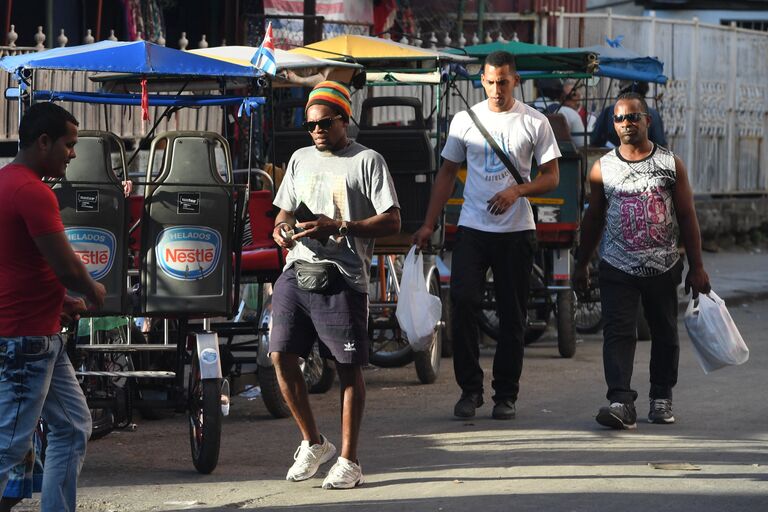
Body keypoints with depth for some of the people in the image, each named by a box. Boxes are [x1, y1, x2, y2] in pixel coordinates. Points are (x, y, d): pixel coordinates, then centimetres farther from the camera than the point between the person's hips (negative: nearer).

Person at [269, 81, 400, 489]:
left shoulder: (367, 161, 0)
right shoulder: (301, 159, 18)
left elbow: (392, 222, -5)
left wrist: (339, 228, -17)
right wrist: (281, 229, 1)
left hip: (343, 276, -5)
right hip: (297, 271, 5)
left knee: (348, 368, -2)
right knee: (281, 355, -4)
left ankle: (349, 461, 5)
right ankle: (313, 443, 14)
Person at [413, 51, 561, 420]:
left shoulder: (535, 123, 2)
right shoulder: (465, 120, 7)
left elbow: (551, 177, 4)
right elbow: (447, 173, 12)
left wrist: (518, 190, -16)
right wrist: (429, 224, 5)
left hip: (516, 232, -1)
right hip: (472, 229, 1)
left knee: (512, 316, 3)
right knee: (462, 303, -13)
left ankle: (505, 395, 11)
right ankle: (469, 389, -3)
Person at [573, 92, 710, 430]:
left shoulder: (670, 164, 2)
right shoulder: (603, 168, 5)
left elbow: (687, 216, 4)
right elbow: (593, 218, 13)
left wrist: (696, 267, 1)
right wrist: (581, 265, 13)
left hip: (663, 267, 1)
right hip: (617, 267, 0)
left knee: (664, 333, 10)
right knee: (618, 332, -13)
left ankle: (662, 397, 25)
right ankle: (621, 403, -22)